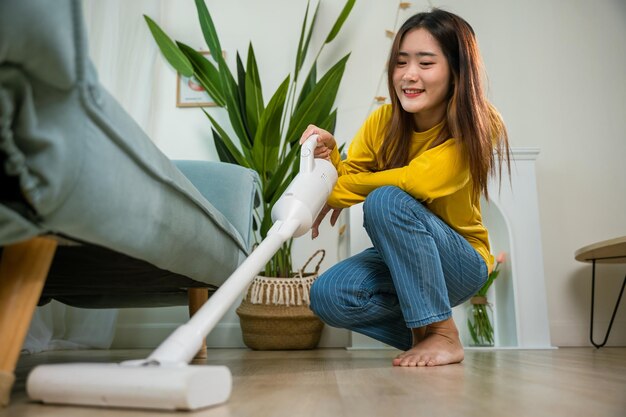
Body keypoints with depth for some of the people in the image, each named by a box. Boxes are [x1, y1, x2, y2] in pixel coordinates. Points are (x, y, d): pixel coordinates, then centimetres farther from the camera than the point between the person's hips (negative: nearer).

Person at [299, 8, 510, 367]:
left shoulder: (475, 127, -17)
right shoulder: (382, 121, -5)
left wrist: (339, 192, -24)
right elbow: (347, 177, -6)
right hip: (400, 258, 4)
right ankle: (422, 333, 4)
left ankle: (443, 334, -17)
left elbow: (420, 181, -32)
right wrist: (329, 155, -28)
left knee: (386, 200, -31)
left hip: (462, 263, -4)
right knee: (328, 296, -22)